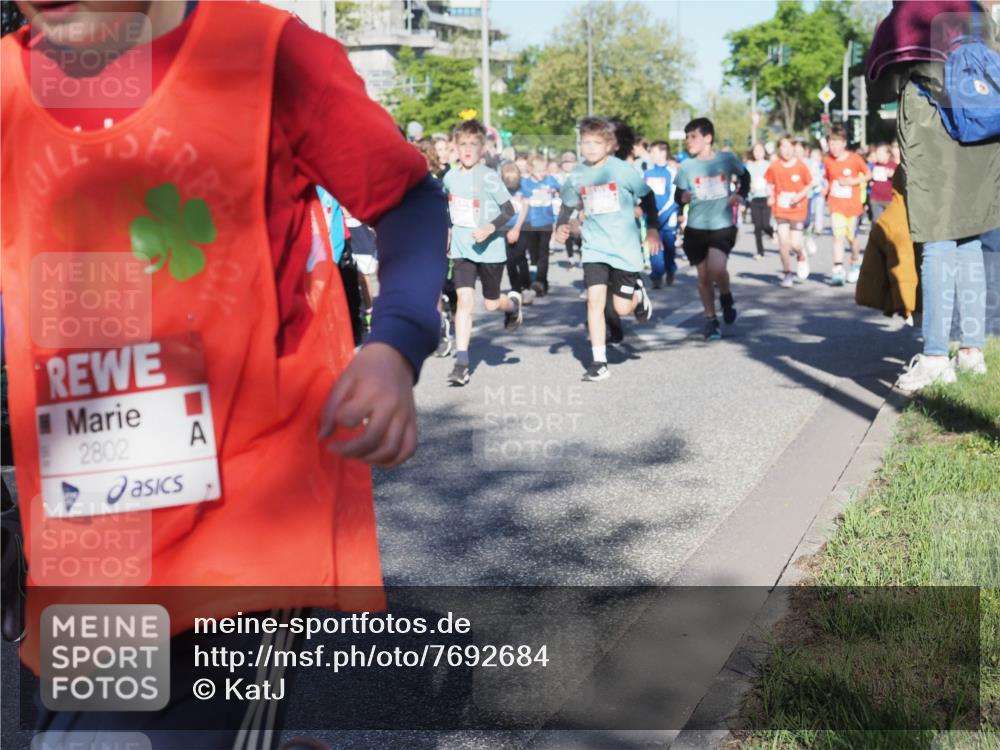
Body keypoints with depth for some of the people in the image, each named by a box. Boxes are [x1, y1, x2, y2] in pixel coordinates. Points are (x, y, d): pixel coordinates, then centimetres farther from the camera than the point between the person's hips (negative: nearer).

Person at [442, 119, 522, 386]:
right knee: (464, 300, -9)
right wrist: (447, 234, 16)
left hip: (490, 250, -3)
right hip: (461, 250, 3)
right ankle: (461, 363, -9)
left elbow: (509, 210, -12)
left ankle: (513, 302, 46)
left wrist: (490, 228, -26)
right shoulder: (450, 177, 3)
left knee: (491, 303, 8)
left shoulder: (489, 177, -12)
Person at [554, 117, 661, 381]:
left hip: (625, 248, -2)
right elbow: (567, 205, 14)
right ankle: (599, 362, -4)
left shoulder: (623, 170, -8)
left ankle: (638, 294, 37)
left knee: (621, 308, -1)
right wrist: (560, 226, -4)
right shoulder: (577, 175, 0)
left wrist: (652, 229, 0)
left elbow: (647, 197, 3)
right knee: (595, 300, -12)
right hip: (594, 248, 2)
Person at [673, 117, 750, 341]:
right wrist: (682, 197, -22)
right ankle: (710, 320, 24)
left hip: (723, 225, -2)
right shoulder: (686, 166, -3)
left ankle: (726, 297, 11)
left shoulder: (727, 159, -3)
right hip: (696, 228, 2)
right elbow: (678, 195, 0)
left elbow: (745, 177, 15)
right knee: (704, 276, 7)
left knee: (717, 269, -22)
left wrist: (741, 195, -1)